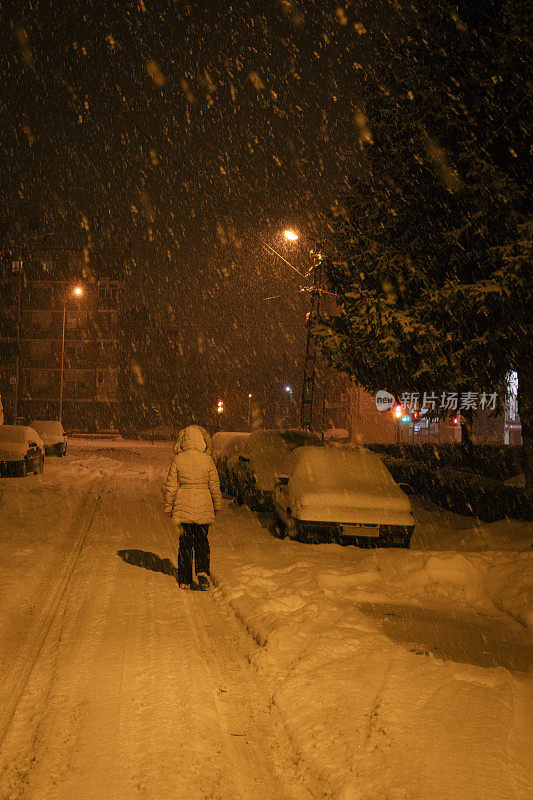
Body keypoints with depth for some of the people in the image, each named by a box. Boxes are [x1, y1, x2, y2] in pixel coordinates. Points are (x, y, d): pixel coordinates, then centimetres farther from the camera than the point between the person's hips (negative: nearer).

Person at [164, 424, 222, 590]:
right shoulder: (207, 460, -6)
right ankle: (203, 572, -4)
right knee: (202, 542, 13)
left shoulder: (178, 460, -7)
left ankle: (185, 580, 16)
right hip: (203, 507, 0)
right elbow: (215, 485, 0)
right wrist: (217, 506, 14)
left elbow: (171, 486, -2)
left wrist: (168, 507, 9)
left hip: (183, 507, 0)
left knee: (185, 543, 11)